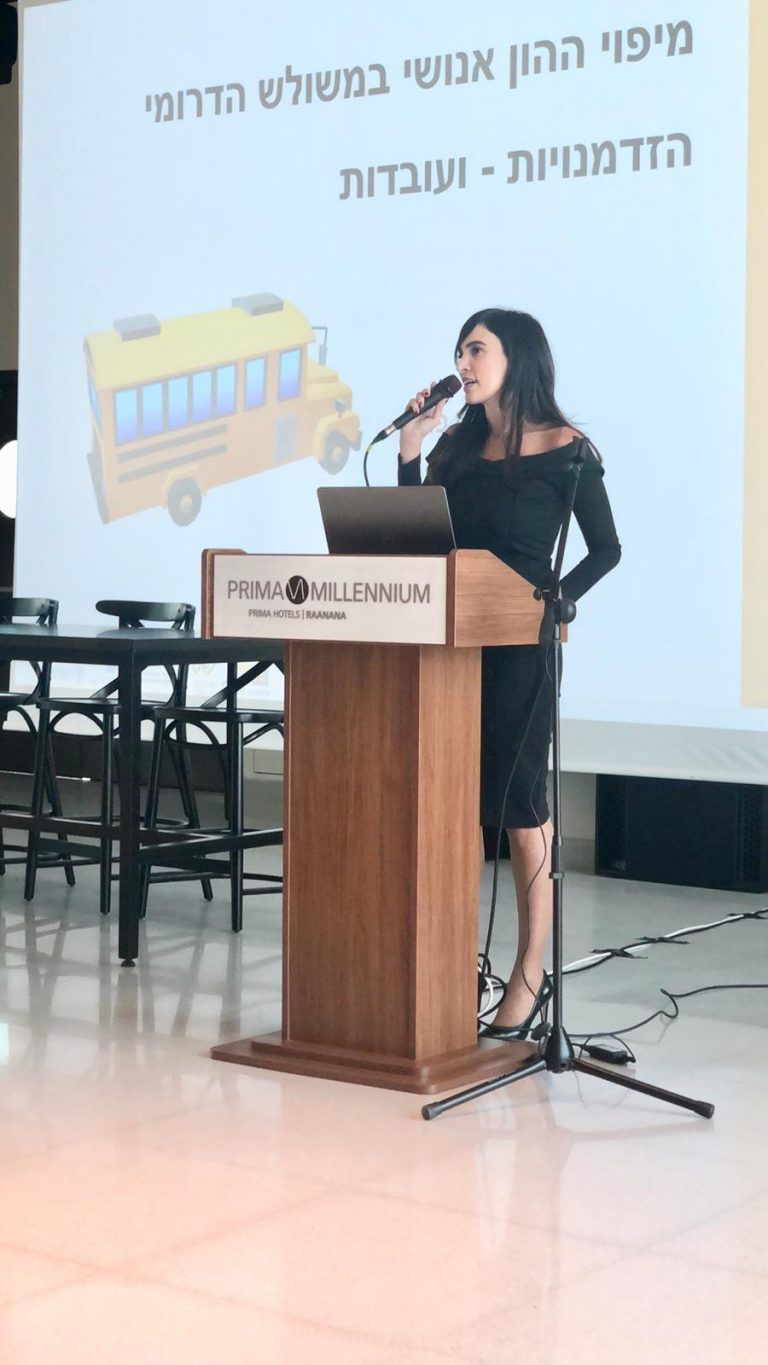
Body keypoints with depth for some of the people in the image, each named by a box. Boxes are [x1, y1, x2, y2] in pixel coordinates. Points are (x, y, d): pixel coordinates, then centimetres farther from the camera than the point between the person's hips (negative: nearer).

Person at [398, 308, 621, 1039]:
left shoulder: (563, 450, -4)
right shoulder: (458, 446, 12)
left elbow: (605, 548, -3)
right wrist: (407, 452, 2)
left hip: (518, 646, -6)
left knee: (520, 805, -2)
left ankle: (530, 976, 5)